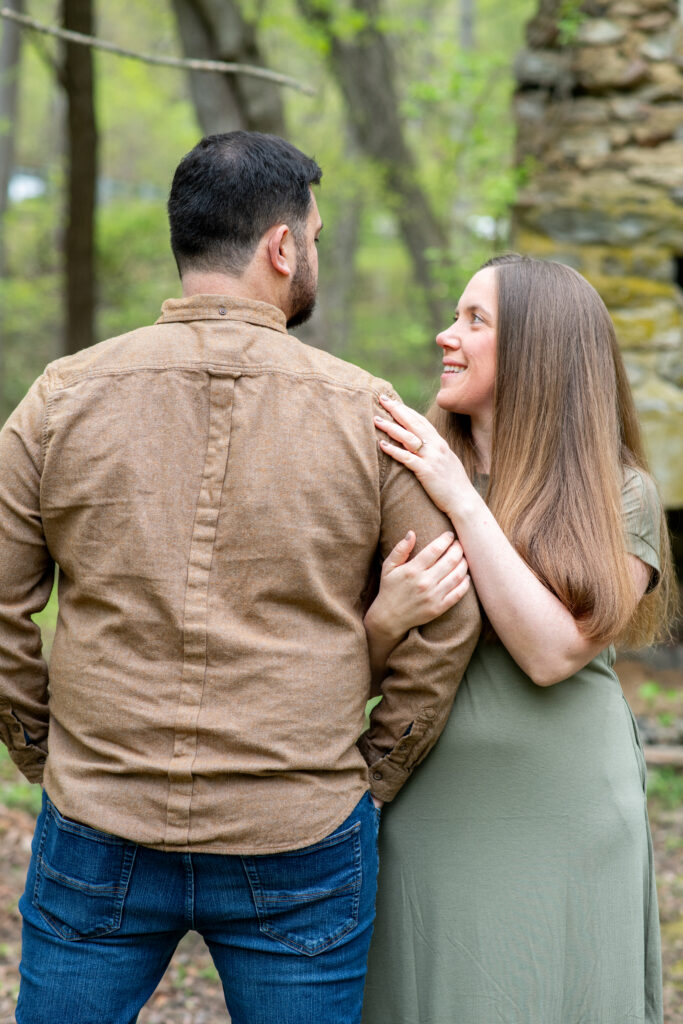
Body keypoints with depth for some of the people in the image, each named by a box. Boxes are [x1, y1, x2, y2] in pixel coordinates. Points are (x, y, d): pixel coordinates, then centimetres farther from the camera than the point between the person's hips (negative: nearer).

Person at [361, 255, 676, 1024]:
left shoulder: (620, 494, -2)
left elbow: (555, 653, -16)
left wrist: (464, 501, -14)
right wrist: (386, 619, -18)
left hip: (572, 817, -1)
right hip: (433, 815, 2)